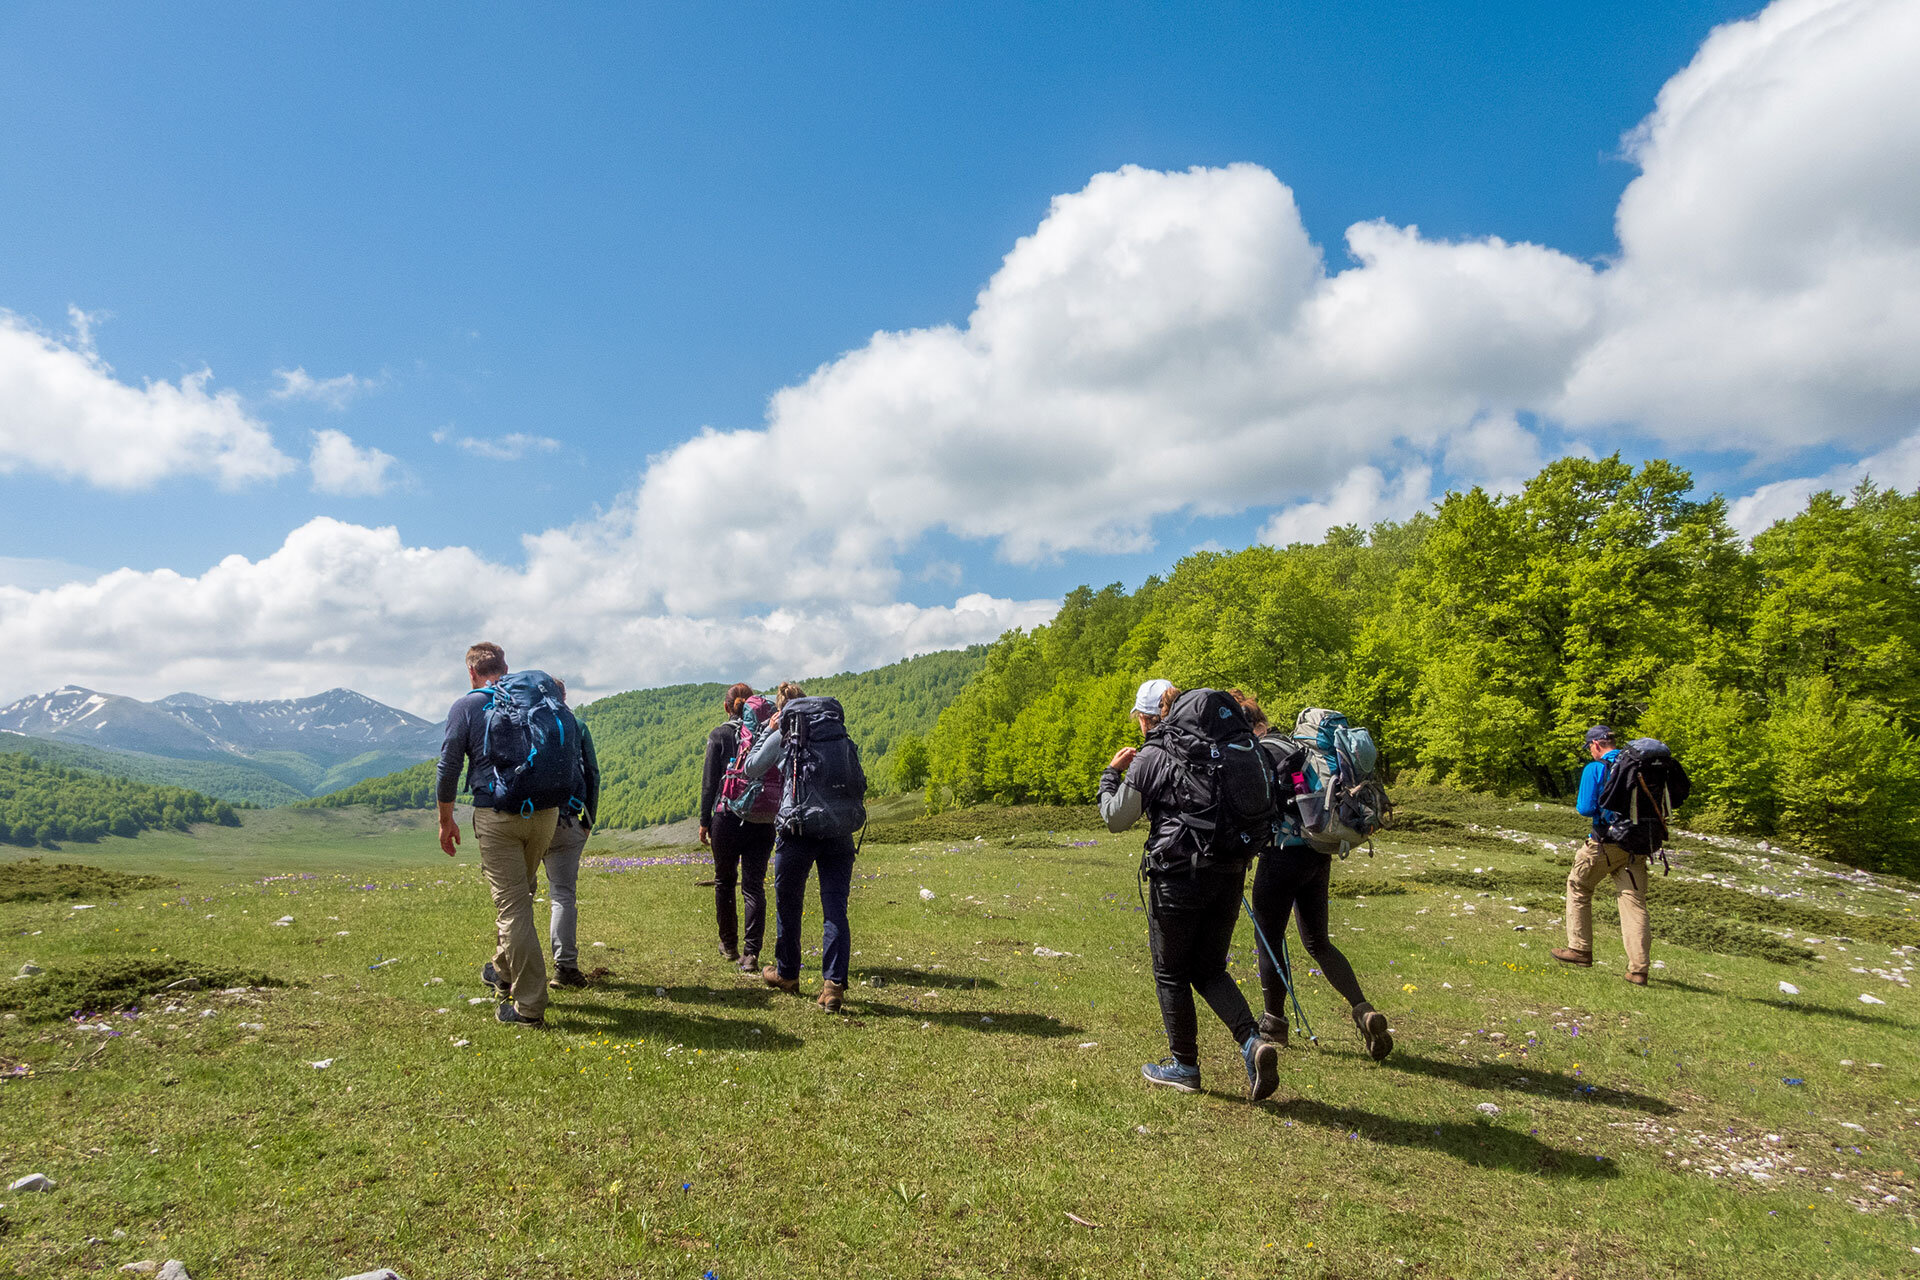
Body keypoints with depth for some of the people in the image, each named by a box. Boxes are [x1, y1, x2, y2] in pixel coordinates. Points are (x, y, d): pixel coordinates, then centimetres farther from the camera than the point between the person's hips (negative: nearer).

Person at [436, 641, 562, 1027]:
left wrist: (446, 821, 10)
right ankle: (503, 970, 41)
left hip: (497, 814, -4)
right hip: (546, 812, 5)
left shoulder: (466, 706, 3)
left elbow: (449, 767, 0)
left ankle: (529, 1005, -1)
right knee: (519, 894, 24)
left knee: (512, 905, -3)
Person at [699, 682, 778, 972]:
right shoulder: (767, 732, 2)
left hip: (728, 817, -1)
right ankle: (751, 954, -5)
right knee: (754, 885, 3)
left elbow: (709, 782, -3)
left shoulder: (719, 735, -3)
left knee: (724, 881, 17)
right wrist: (775, 815, 10)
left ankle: (729, 945, 28)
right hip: (763, 819, 1)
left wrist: (705, 821, 4)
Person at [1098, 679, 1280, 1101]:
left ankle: (1183, 1066, 19)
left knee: (1171, 972, 11)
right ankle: (1253, 1042, -2)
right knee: (1209, 969, 17)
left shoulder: (1149, 758, -6)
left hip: (1179, 875, -6)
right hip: (1229, 872, 6)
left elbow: (1116, 818, -1)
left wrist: (1111, 774, 11)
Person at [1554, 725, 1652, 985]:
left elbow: (1586, 808, -11)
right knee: (1635, 902, 4)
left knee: (1578, 887, 15)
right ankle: (1639, 969, -1)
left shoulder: (1595, 768, -7)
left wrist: (1579, 805, 9)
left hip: (1606, 842, -5)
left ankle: (1580, 949, 16)